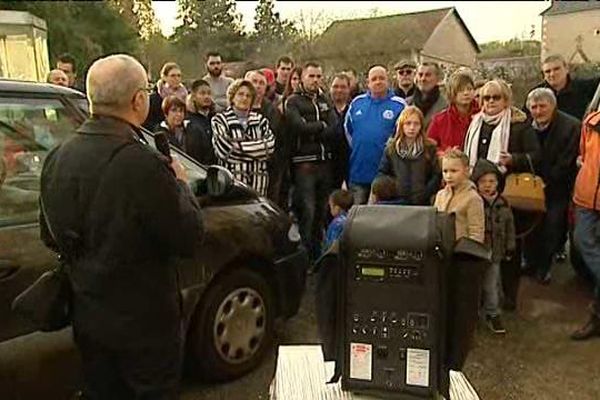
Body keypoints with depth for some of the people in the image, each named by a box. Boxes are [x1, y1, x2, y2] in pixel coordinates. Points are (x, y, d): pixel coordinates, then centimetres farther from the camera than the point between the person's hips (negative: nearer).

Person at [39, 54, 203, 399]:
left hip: (87, 316, 7)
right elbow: (189, 240, -19)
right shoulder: (143, 164, -28)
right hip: (144, 322, -6)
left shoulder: (58, 158, -5)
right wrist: (181, 184, -5)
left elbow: (51, 237, 7)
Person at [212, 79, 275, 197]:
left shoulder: (260, 120, 16)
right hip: (232, 178, -3)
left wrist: (240, 146, -7)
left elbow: (270, 145, 0)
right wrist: (257, 150, -4)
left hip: (258, 179, 4)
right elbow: (225, 151, -10)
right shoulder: (220, 119, 4)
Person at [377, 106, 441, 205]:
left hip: (421, 203, -1)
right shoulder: (391, 148, 7)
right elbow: (382, 173, 9)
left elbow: (436, 175, 0)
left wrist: (425, 194, -10)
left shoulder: (429, 148, 2)